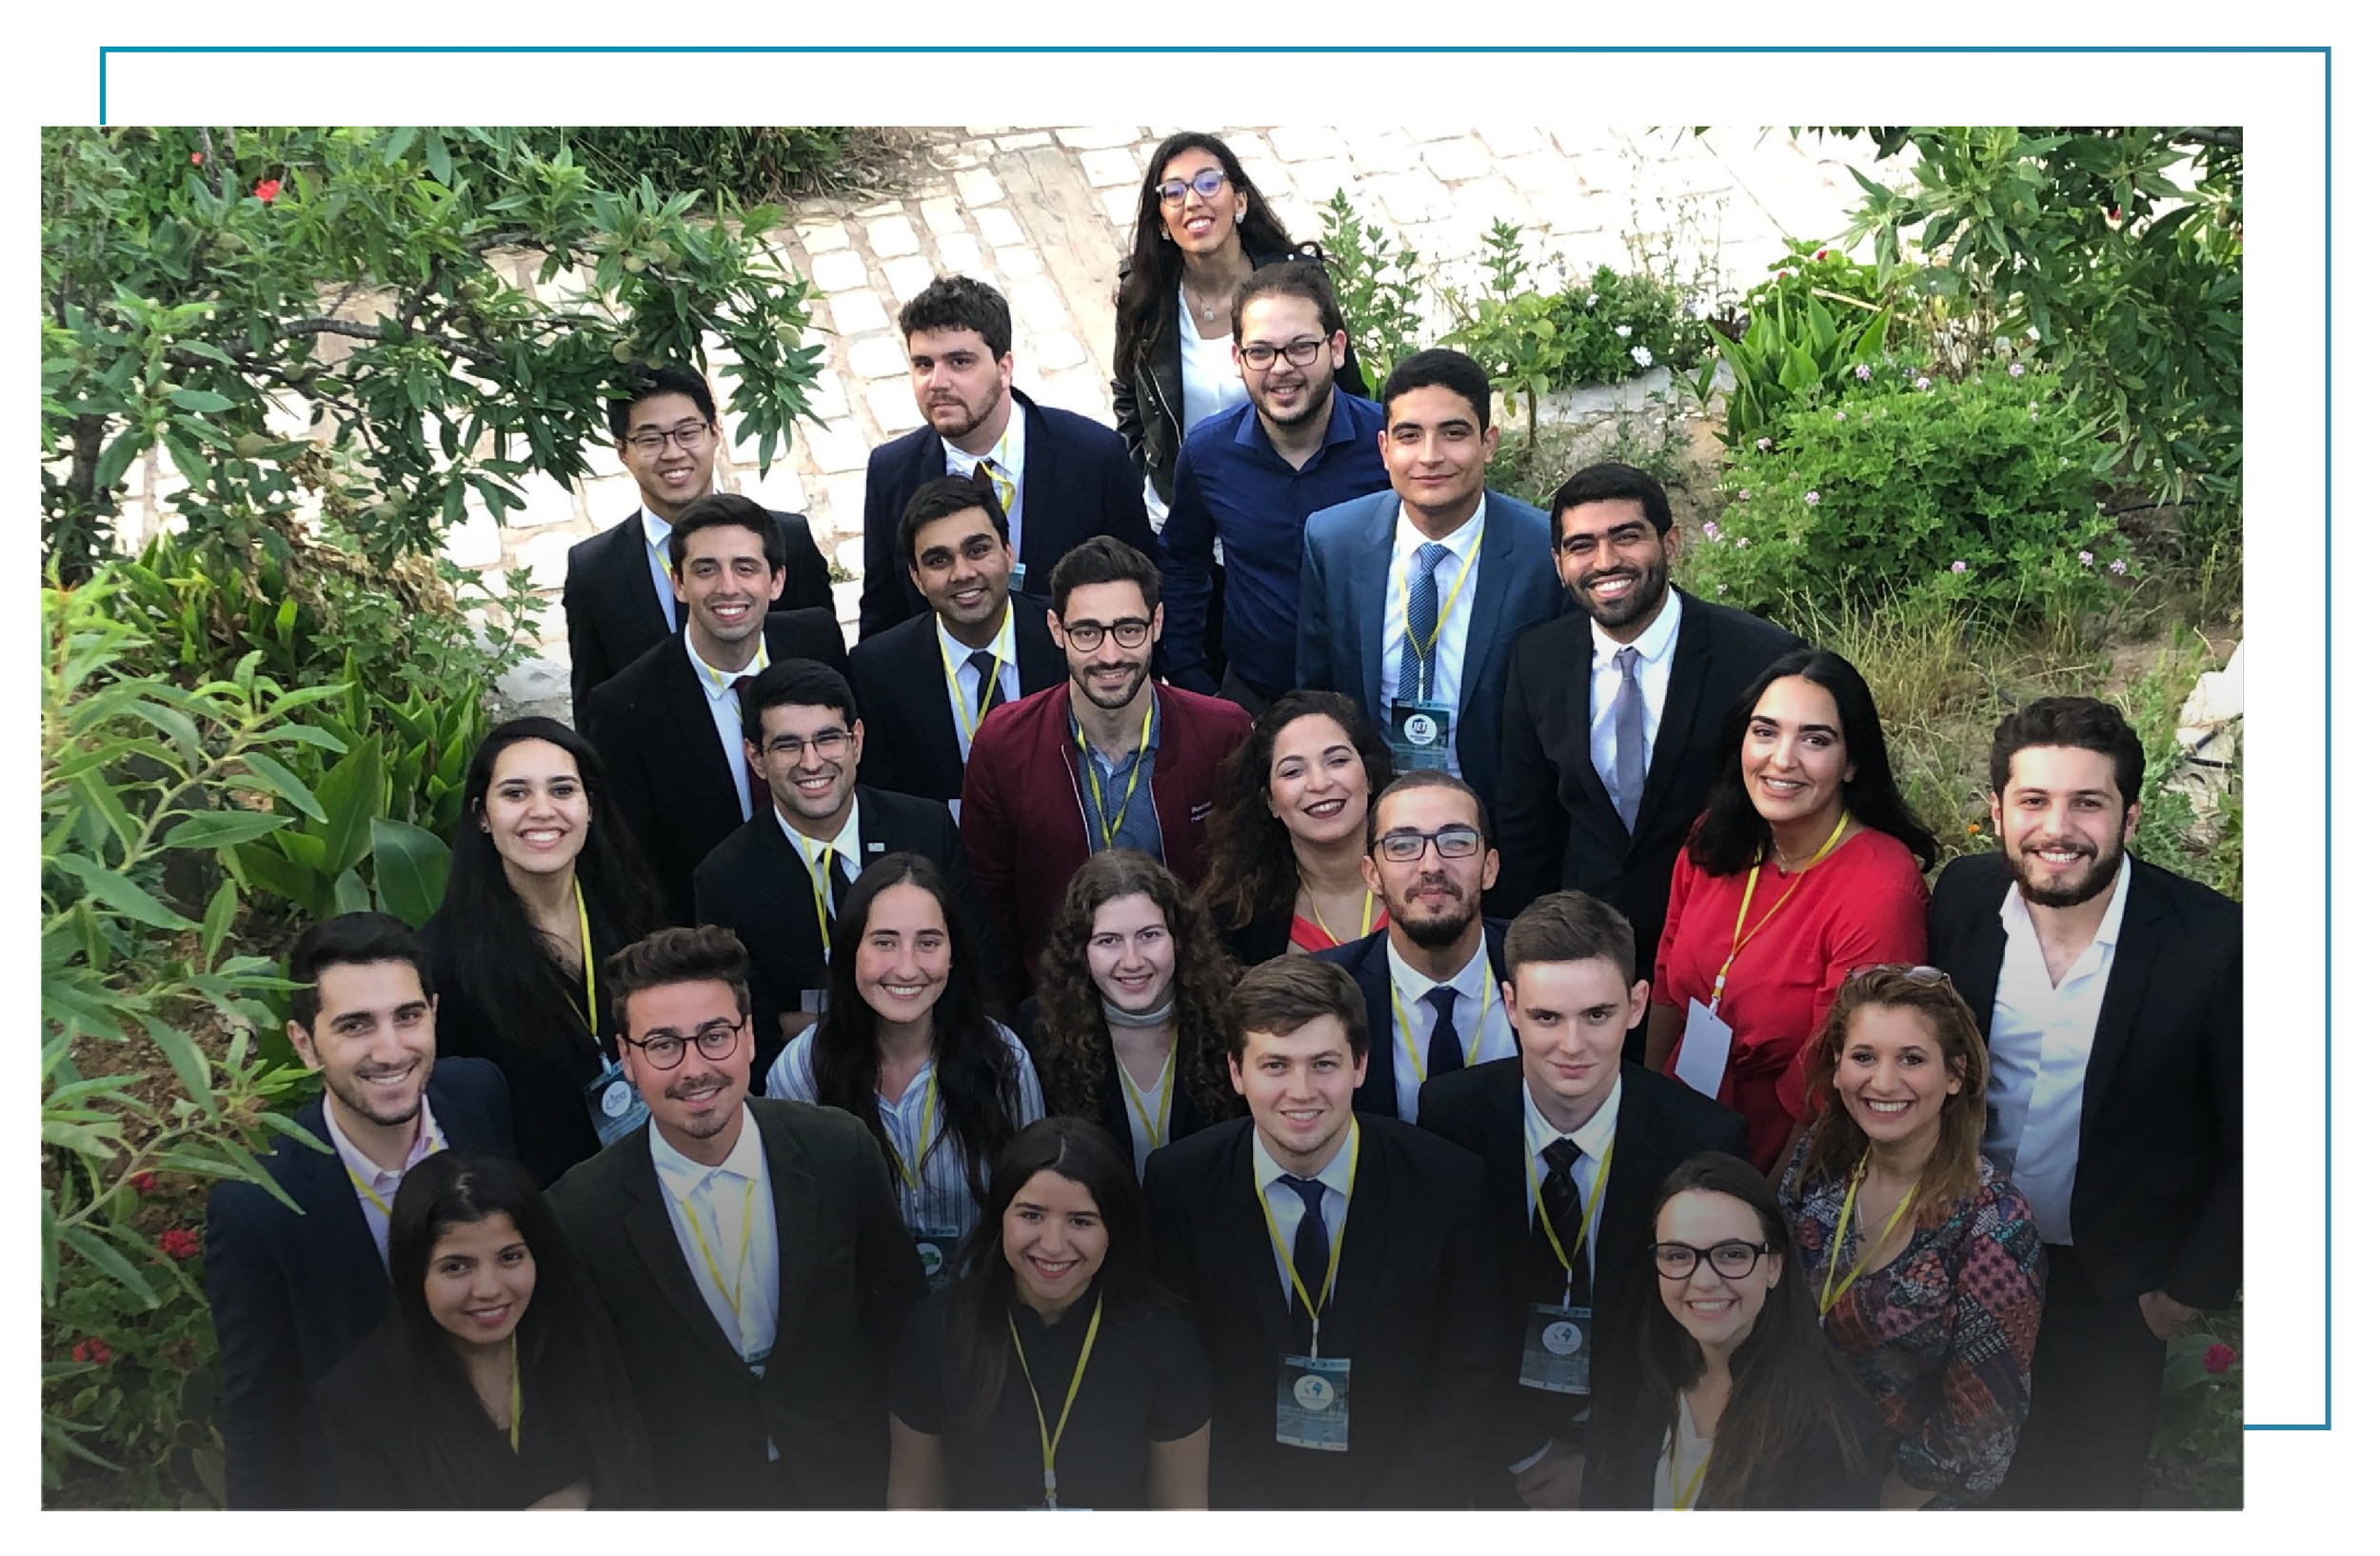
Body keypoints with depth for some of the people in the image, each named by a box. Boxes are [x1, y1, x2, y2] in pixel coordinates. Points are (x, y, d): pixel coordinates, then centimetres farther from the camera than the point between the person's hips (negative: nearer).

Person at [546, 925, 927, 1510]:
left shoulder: (841, 1150, -15)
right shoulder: (580, 1211, -19)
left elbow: (899, 1308, -3)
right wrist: (662, 1505, -8)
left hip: (845, 1478, 2)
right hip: (691, 1499, -1)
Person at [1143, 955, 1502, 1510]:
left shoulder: (1449, 1184, -8)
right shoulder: (1178, 1186, -6)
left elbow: (1465, 1375, -2)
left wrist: (1387, 1510, -8)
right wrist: (1254, 1510, -8)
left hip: (1401, 1491, 0)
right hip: (1243, 1490, 1)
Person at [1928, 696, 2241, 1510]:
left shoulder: (2211, 944, -23)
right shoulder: (1961, 897, -13)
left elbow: (2249, 1144, -13)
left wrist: (2195, 1286, -8)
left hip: (2115, 1290, -2)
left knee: (2086, 1488, 17)